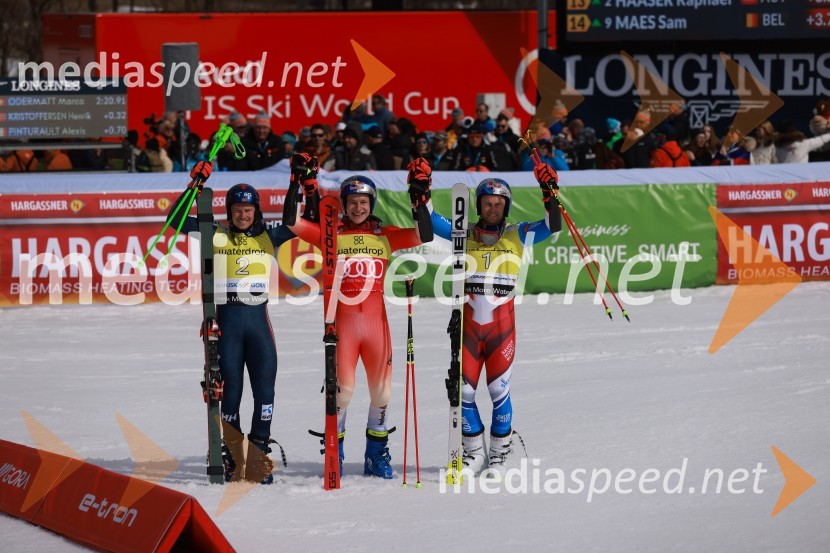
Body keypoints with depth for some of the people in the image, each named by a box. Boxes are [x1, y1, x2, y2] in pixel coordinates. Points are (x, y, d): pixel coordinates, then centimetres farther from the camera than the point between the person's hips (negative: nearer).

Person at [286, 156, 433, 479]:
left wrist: (418, 198, -4)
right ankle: (334, 455, 9)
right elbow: (292, 224, -2)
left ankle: (376, 455, 19)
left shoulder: (385, 235, 9)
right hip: (342, 320, -2)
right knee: (342, 390, -8)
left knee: (382, 392, 4)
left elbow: (422, 235, 2)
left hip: (376, 318, 2)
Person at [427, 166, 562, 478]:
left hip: (502, 325, -2)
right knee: (462, 391, 1)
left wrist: (550, 195, -18)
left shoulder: (517, 235, 5)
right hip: (468, 323, 2)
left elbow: (552, 227, -5)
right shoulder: (464, 235, 8)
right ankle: (474, 452, 18)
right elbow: (431, 222, 4)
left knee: (499, 391, -2)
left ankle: (501, 452, 15)